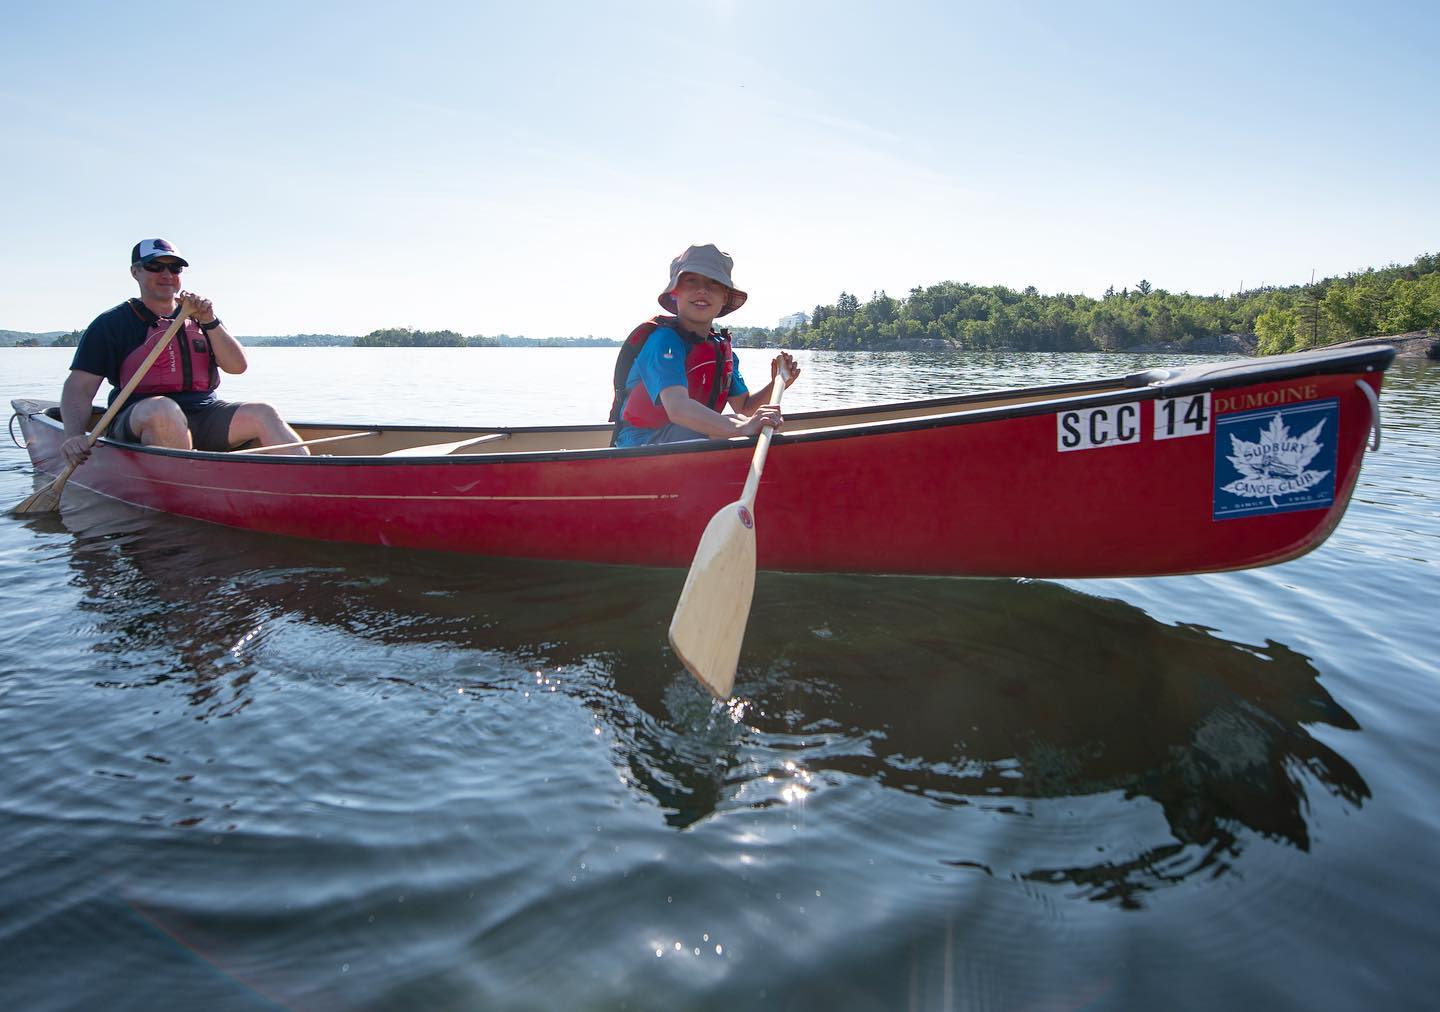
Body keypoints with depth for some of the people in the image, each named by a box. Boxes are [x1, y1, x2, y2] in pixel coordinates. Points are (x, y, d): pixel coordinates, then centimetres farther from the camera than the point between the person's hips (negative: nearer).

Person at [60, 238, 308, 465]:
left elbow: (237, 366, 7)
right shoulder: (112, 323, 6)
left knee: (263, 414, -22)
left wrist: (209, 322, -8)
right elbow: (79, 387, -1)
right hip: (138, 423, -3)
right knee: (163, 408, -38)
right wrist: (74, 435, -20)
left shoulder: (198, 317, 18)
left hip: (203, 416, 4)